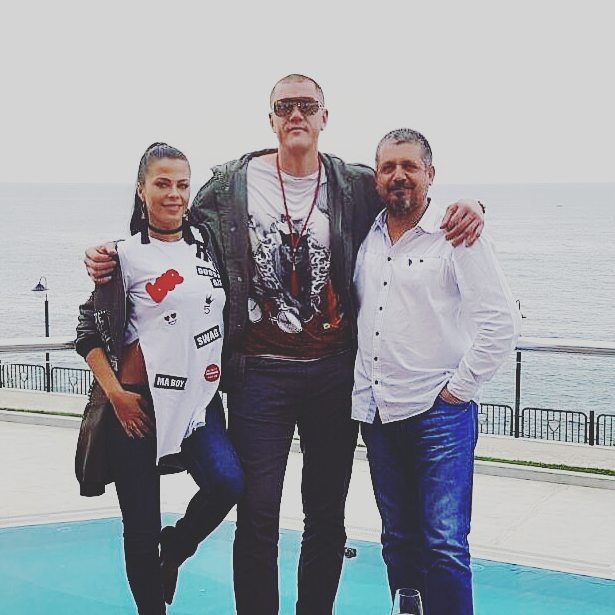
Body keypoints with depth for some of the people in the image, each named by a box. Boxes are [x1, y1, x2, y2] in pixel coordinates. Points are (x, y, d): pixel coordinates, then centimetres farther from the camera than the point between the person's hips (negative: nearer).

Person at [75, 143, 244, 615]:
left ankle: (176, 548, 12)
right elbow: (90, 332, -2)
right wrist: (115, 393, -11)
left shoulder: (207, 243, 9)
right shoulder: (126, 256, -2)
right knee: (141, 527, 2)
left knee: (228, 482, -19)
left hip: (200, 398, 3)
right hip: (139, 402, -3)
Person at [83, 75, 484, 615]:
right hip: (260, 372, -2)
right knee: (258, 517, 2)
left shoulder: (356, 185, 2)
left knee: (327, 515, 14)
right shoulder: (232, 184, 1)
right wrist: (113, 258, -2)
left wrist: (464, 207, -9)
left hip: (335, 372, 2)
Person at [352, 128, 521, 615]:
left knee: (444, 543, -6)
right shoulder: (367, 237, 9)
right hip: (377, 412, 6)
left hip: (439, 414, -5)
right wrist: (362, 394, 11)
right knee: (398, 540, 14)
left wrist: (459, 388, -11)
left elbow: (502, 322, -12)